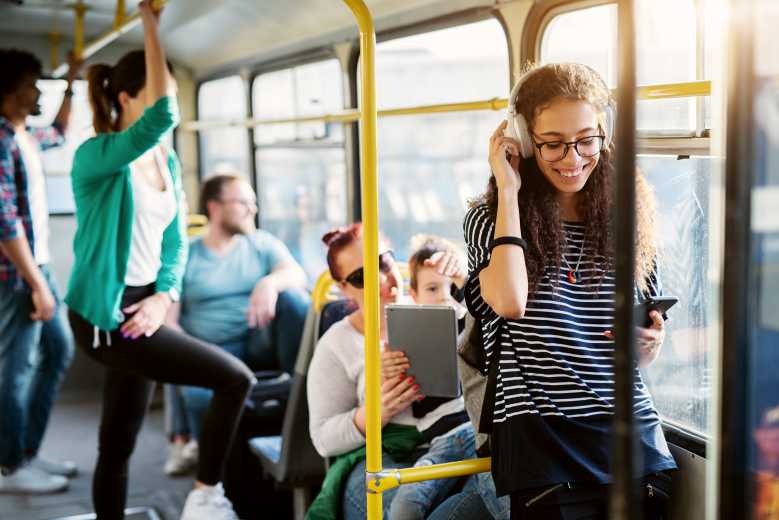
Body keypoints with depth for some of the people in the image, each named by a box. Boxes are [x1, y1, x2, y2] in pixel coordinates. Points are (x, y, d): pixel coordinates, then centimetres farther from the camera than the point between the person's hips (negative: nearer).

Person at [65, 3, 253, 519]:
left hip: (142, 310, 7)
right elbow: (162, 117, -33)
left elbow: (176, 240, 14)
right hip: (105, 316, -7)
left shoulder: (167, 161, 9)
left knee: (119, 447, 14)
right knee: (236, 379, -13)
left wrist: (165, 296, -4)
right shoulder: (96, 156, -14)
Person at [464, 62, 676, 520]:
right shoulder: (491, 218, -1)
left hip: (632, 431, 4)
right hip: (542, 437, -3)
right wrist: (508, 190, -12)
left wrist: (652, 341, -6)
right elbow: (509, 301, -22)